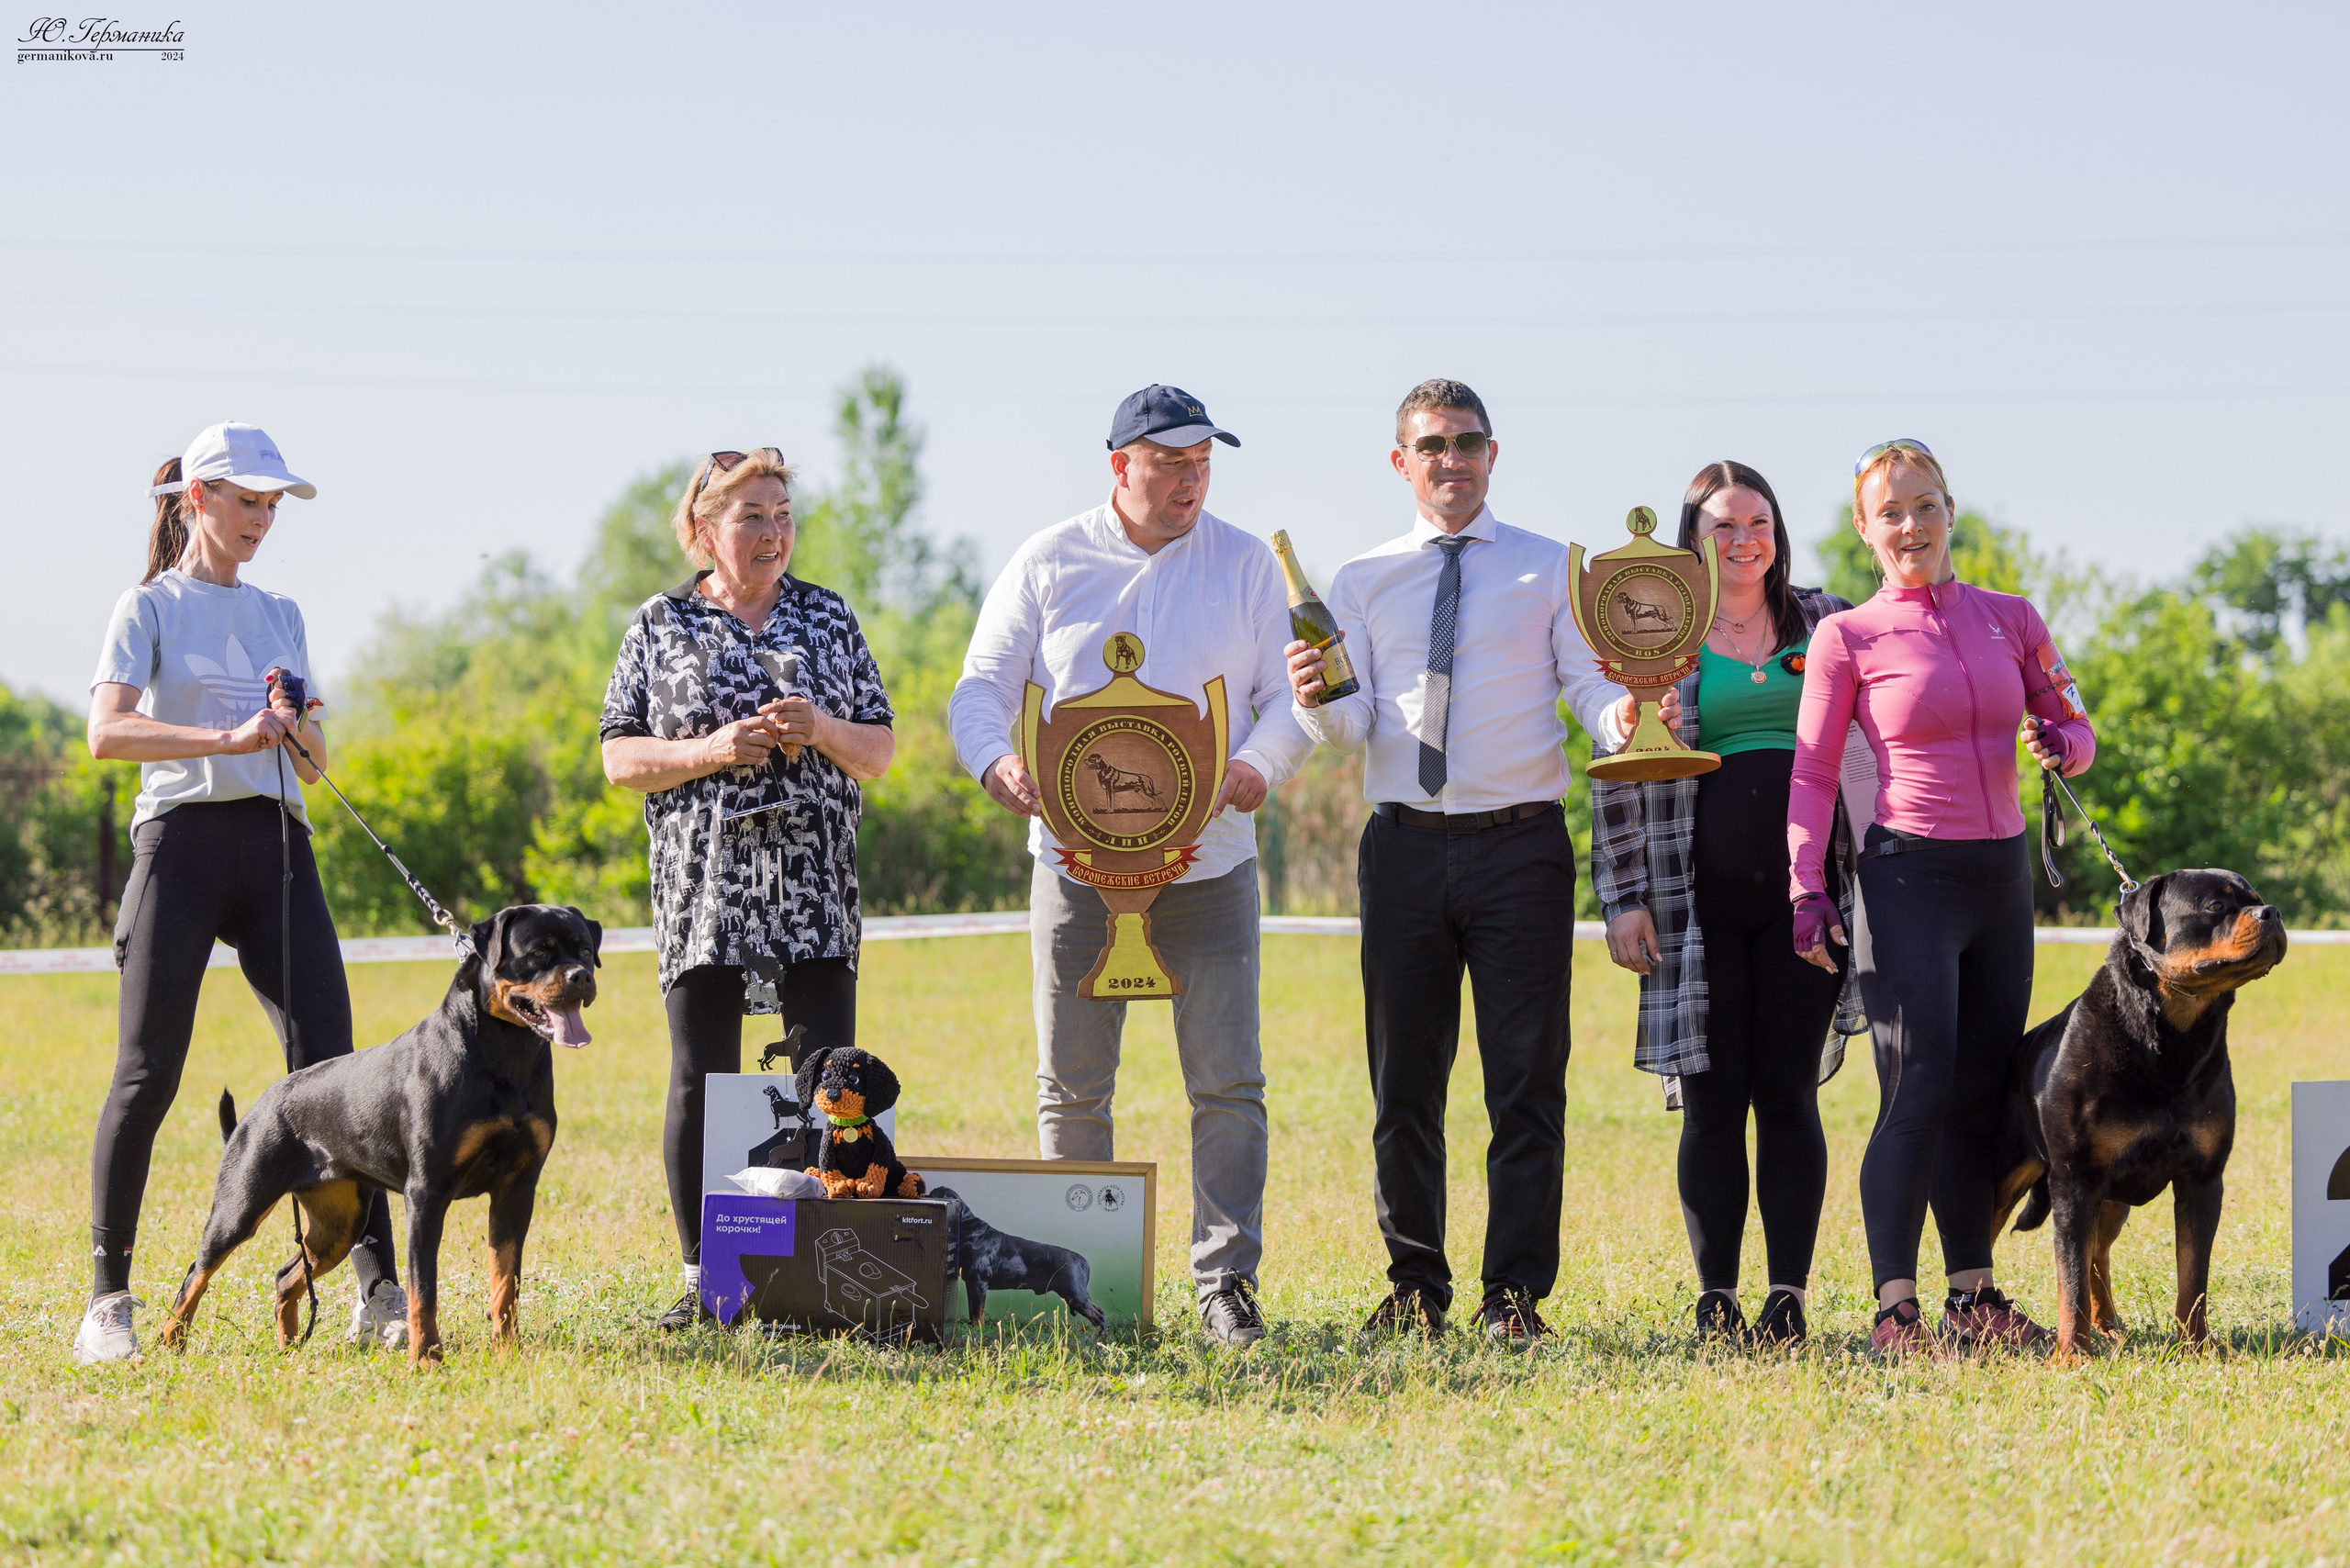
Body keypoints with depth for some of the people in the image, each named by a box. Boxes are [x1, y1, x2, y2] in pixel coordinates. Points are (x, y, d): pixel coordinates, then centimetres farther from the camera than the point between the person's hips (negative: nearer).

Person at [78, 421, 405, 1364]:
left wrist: (295, 725, -7)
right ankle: (108, 1297, 4)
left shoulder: (280, 615, 19)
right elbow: (107, 732, -12)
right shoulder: (150, 608, 4)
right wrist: (227, 738, -24)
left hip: (278, 844, 4)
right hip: (183, 836, -4)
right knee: (149, 1073, -5)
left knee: (328, 1064, -6)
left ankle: (379, 1290, -8)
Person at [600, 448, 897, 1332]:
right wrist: (711, 750, -12)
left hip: (813, 884, 1)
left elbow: (881, 752, 13)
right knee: (701, 1078, 0)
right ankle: (703, 1282, 6)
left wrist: (824, 730, -8)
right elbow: (620, 759, 4)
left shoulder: (828, 617, 12)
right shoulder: (661, 625, 8)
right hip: (703, 884, -1)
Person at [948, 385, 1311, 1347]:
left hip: (1208, 863, 0)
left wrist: (1258, 766, -15)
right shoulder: (1048, 564, 7)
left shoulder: (1246, 566, 7)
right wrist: (995, 763, -14)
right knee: (1070, 1086, 3)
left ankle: (1226, 1282, -2)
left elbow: (1291, 693, 6)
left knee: (1227, 1084, -7)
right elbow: (982, 686, 7)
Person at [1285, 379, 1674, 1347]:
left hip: (1520, 842, -2)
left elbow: (1593, 687, -2)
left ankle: (1516, 1295, 1)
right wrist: (1316, 702, -20)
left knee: (1528, 1078, -3)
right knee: (1404, 1079, 5)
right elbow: (1355, 725, 3)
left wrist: (1626, 718, -25)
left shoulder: (1550, 571, 7)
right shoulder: (1362, 583, 12)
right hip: (1405, 845, 2)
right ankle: (1414, 1288, 14)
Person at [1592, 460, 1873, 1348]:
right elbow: (1619, 779, 5)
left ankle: (1790, 1296, 3)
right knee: (1712, 1099, 0)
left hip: (1803, 898, 1)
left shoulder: (1826, 624, 11)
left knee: (1789, 1095, -1)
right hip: (1698, 900, -1)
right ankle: (1716, 1298, 7)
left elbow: (1870, 745, 13)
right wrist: (1623, 899, -3)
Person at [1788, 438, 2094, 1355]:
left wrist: (2061, 746, -7)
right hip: (1910, 875, -5)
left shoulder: (2011, 619, 9)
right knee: (1920, 1090, -12)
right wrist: (1807, 890, -11)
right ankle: (1894, 1308, -12)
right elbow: (1812, 775, -1)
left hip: (2002, 871, 5)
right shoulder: (1846, 638, -1)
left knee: (1984, 1094, 7)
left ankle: (1974, 1296, 13)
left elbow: (2074, 726, 16)